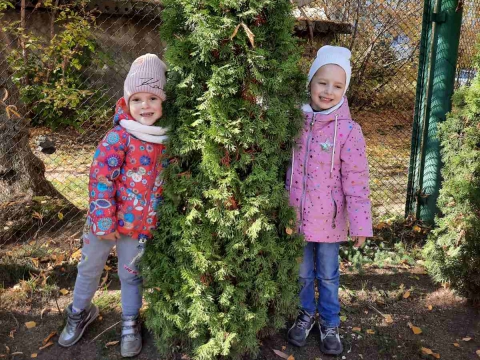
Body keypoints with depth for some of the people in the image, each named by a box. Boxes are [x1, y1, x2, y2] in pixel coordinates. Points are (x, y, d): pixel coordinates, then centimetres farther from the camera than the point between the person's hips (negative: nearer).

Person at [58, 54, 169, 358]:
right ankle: (80, 313, 44)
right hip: (105, 219, -2)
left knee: (131, 274, 18)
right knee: (90, 268, 17)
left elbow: (165, 180, 9)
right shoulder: (119, 136, -17)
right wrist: (104, 221, -18)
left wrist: (156, 219, 9)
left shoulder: (166, 140, -3)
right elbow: (100, 177, -18)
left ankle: (130, 323, 39)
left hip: (139, 224, 3)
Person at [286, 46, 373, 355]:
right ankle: (306, 314, 41)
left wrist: (360, 223, -12)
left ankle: (330, 323, 36)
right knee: (302, 273, 17)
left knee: (328, 274, 15)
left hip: (329, 219, -2)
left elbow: (356, 182, -11)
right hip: (296, 215, 2)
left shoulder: (349, 130, -12)